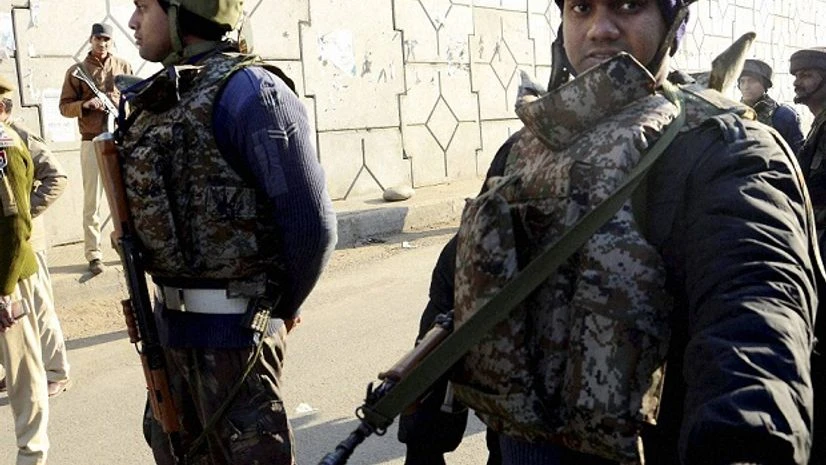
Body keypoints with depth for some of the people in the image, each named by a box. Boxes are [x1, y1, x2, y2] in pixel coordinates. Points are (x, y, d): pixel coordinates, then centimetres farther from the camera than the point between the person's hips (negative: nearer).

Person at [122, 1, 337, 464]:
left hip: (232, 329, -8)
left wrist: (282, 308, -4)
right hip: (171, 324, 9)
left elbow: (312, 222, -18)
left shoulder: (245, 91, -17)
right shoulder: (162, 97, 9)